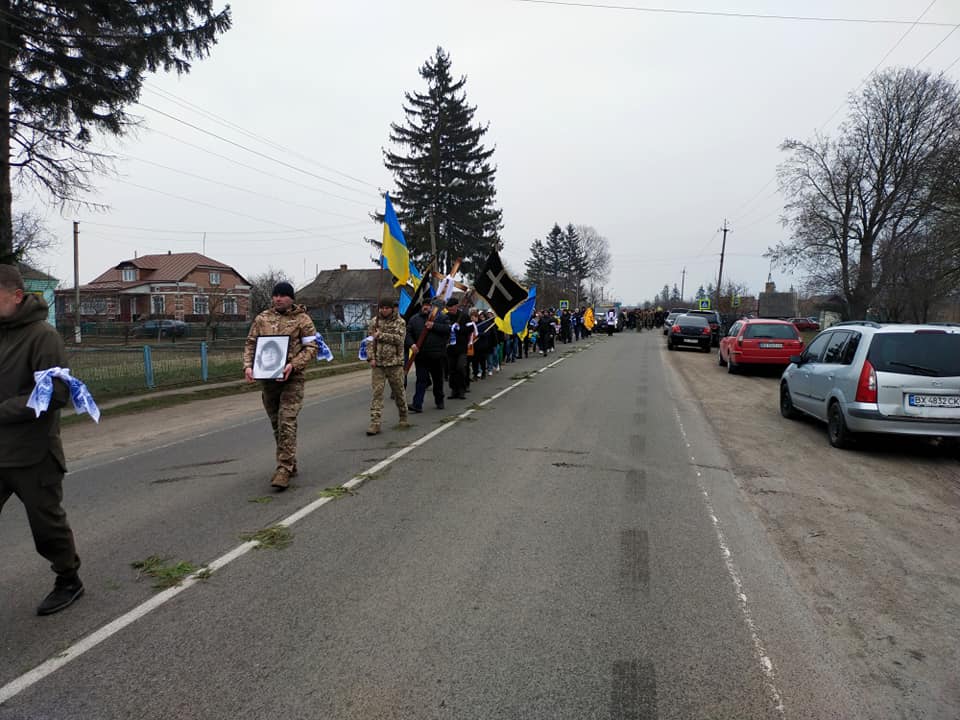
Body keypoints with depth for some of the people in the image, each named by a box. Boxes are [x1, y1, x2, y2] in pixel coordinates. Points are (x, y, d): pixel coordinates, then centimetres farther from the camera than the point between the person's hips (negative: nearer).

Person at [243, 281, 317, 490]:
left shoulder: (302, 319, -1)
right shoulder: (262, 318, 11)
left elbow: (311, 348, -5)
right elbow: (250, 343, 12)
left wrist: (293, 365, -20)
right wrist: (248, 365, -5)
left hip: (292, 378, -5)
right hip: (267, 378, 5)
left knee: (287, 422, -12)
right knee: (276, 424, 12)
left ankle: (284, 469, -9)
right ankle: (290, 465, 26)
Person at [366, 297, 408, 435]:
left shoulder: (400, 322, 1)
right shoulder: (374, 321, 9)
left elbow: (399, 338, -14)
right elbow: (369, 340, 8)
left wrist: (381, 335, -14)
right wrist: (371, 357, -5)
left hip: (395, 362, -2)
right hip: (377, 363, 2)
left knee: (399, 391, 9)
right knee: (377, 392, -4)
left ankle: (403, 417, 29)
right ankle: (375, 423, -4)